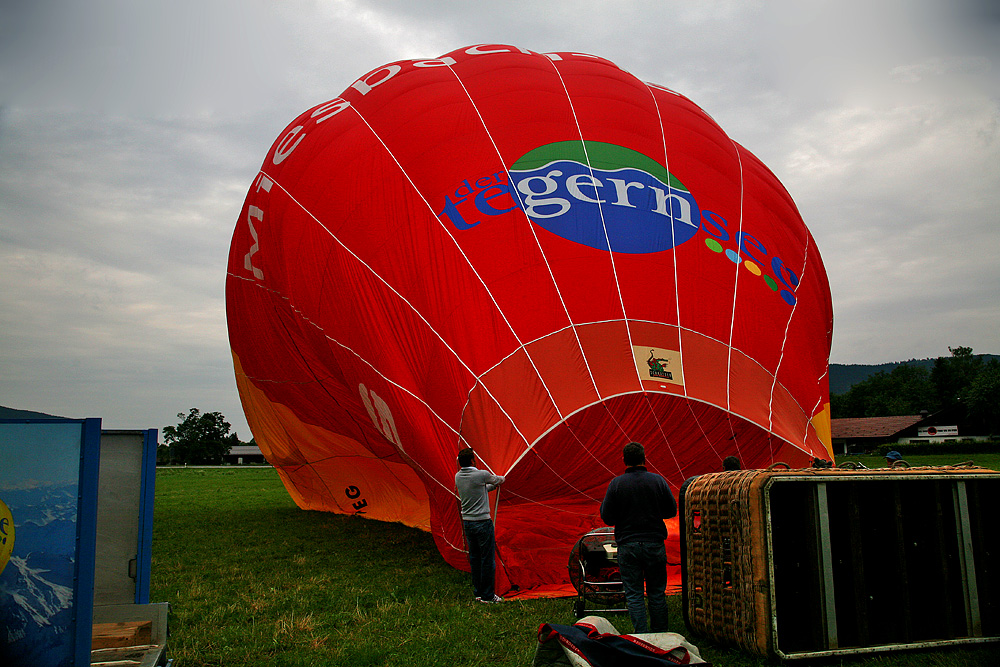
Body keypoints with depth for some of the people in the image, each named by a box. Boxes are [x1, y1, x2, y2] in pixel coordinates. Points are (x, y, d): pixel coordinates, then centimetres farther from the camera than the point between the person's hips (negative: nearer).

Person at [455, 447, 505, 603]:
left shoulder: (458, 477, 4)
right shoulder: (481, 475, -15)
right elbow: (499, 480, 5)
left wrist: (493, 486, 29)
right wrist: (501, 479, 28)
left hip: (467, 522, 7)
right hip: (482, 522, -7)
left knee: (474, 558, 15)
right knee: (488, 559, 2)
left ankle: (478, 592, 23)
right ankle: (487, 595, 7)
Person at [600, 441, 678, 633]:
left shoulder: (616, 483, -7)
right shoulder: (658, 480, -4)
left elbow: (607, 517, -5)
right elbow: (672, 511, 5)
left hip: (628, 545, -1)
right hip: (655, 543, 2)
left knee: (633, 594, 5)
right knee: (657, 592, 14)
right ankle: (660, 634, 22)